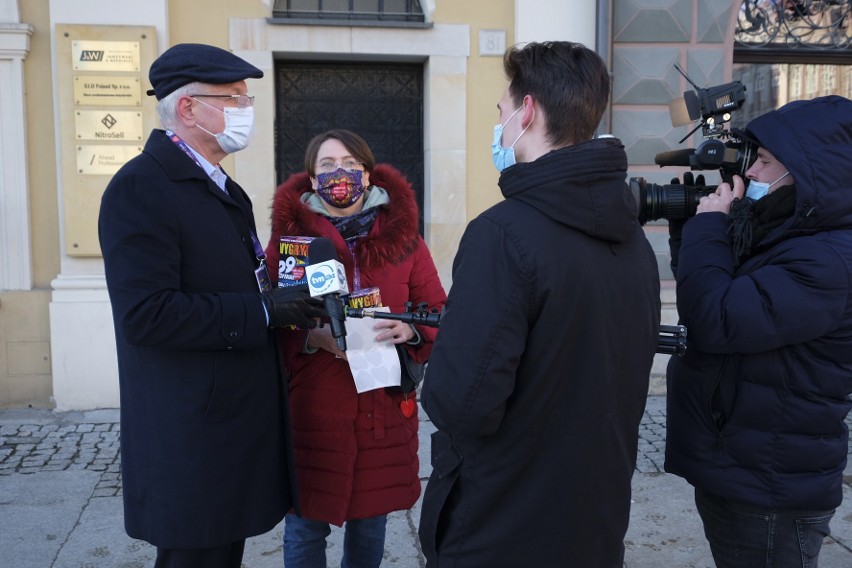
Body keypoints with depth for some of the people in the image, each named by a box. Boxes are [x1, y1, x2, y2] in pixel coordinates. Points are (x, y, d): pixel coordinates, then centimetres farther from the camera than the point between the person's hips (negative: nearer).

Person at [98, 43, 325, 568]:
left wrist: (286, 300, 5)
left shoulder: (225, 191, 14)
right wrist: (262, 311, -21)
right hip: (192, 439, -9)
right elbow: (146, 313, -26)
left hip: (239, 421, 9)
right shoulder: (141, 187, -16)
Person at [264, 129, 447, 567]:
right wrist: (312, 337, -20)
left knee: (370, 522, 17)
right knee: (305, 529, 10)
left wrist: (411, 331, -15)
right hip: (311, 409, -1)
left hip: (385, 409, 2)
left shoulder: (402, 234, 4)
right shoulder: (289, 234, -1)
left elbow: (439, 312, 6)